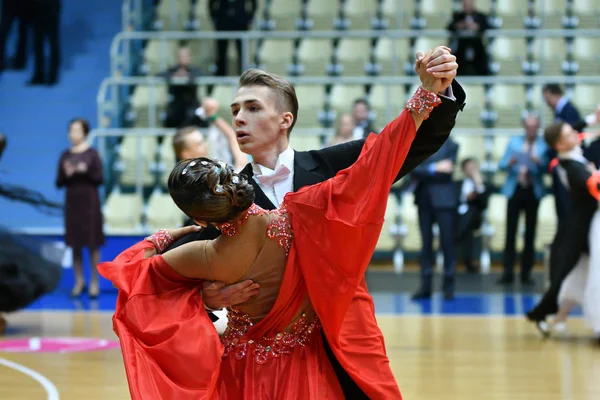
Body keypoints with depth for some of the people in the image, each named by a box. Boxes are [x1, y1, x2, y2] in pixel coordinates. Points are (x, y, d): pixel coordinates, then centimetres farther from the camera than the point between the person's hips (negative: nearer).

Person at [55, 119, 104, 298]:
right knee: (75, 243, 5)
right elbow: (59, 183, 7)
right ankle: (79, 280, 13)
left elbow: (100, 179, -5)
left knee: (92, 243, -1)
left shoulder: (92, 154, -3)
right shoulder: (65, 155, 6)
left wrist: (86, 171, -20)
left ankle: (94, 282, 5)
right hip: (72, 202, 3)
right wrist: (66, 175, -13)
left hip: (89, 202, -3)